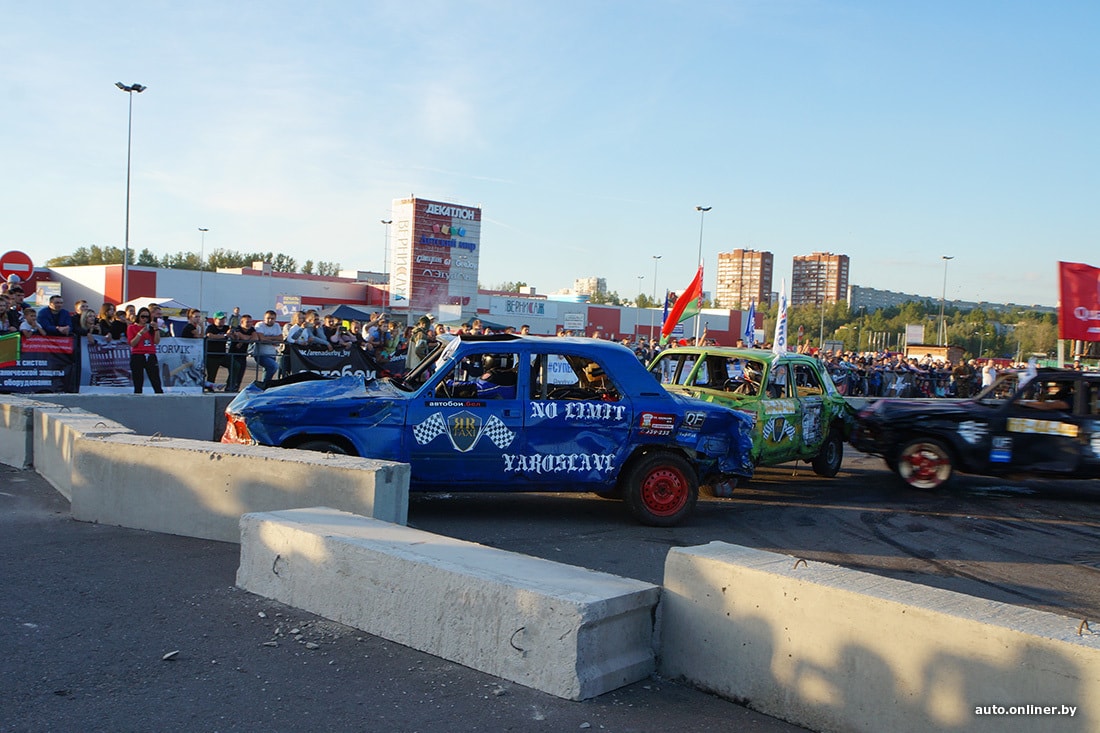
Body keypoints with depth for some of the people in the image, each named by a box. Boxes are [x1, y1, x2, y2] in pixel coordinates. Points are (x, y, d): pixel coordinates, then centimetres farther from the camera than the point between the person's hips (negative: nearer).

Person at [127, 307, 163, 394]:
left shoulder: (151, 327, 14)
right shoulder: (132, 327, 7)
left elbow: (156, 341, 3)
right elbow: (132, 344, -3)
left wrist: (156, 329, -7)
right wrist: (141, 333, -12)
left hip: (151, 356, 2)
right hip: (137, 357, -2)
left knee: (157, 383, -4)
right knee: (138, 386, 0)